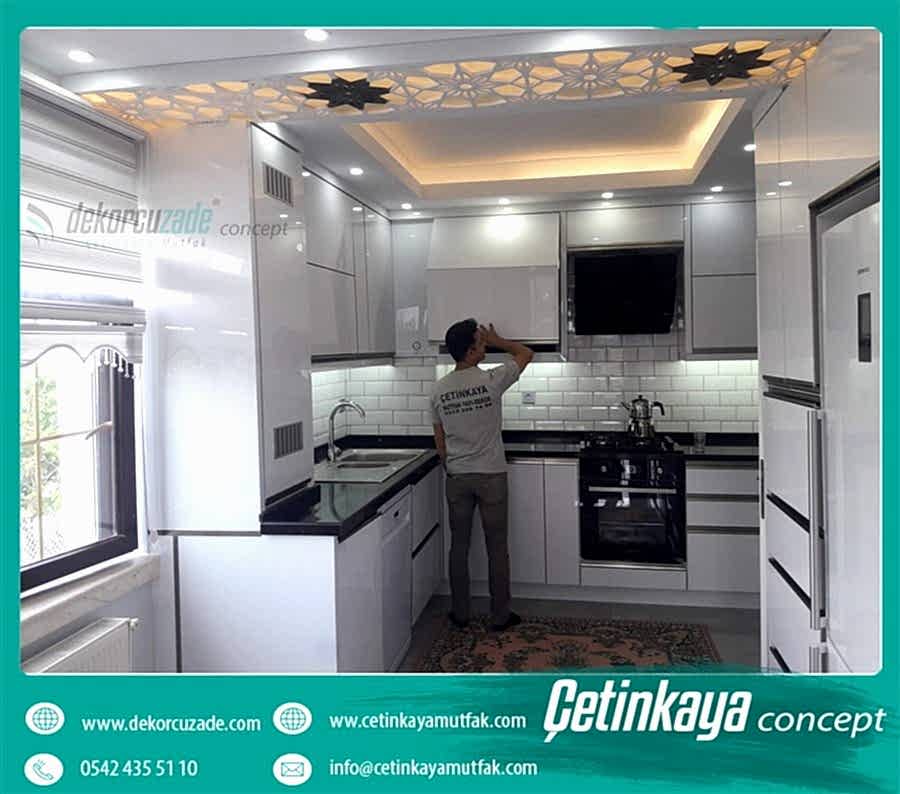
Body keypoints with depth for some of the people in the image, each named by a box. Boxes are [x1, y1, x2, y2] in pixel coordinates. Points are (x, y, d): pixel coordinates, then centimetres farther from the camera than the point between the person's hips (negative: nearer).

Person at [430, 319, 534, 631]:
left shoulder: (439, 390, -3)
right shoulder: (491, 380, -14)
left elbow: (440, 441, 5)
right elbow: (526, 353, 2)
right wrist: (496, 341, 13)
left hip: (457, 478, 3)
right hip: (492, 476, -3)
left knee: (459, 546, 12)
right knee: (497, 547, 8)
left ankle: (460, 613, 21)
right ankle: (500, 615, 16)